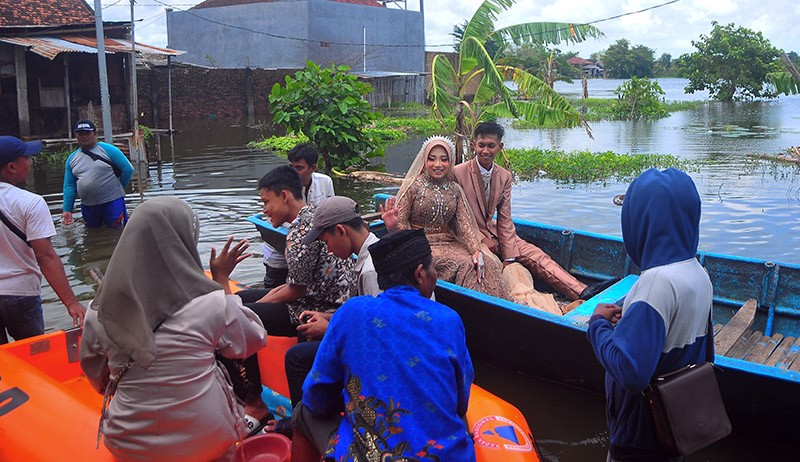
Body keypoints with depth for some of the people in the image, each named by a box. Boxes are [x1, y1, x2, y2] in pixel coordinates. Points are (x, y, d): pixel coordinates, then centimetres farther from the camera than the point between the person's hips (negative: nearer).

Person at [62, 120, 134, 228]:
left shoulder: (108, 150, -6)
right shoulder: (72, 158, 9)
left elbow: (128, 169, -5)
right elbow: (69, 186, 11)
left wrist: (117, 188, 3)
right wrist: (66, 210, 4)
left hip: (112, 202, -5)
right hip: (87, 206, 5)